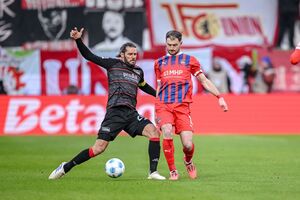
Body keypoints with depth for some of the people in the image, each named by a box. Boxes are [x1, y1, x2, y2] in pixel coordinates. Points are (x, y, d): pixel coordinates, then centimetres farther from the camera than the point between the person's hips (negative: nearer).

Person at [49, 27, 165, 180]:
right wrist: (78, 40, -6)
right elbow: (89, 56, 5)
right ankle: (66, 167, 4)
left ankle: (153, 172, -13)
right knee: (99, 148, -11)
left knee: (153, 132, -18)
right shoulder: (113, 64, 5)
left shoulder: (138, 72, 19)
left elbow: (144, 86, 41)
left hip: (131, 113, 5)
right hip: (115, 112, -5)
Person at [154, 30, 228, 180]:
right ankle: (172, 171, -10)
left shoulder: (189, 60, 13)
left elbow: (204, 81, 14)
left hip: (182, 106, -1)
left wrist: (219, 97, 5)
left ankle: (188, 161, 25)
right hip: (163, 105, 1)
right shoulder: (159, 63, 18)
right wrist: (157, 110, 20)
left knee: (188, 144, -12)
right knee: (167, 133, -25)